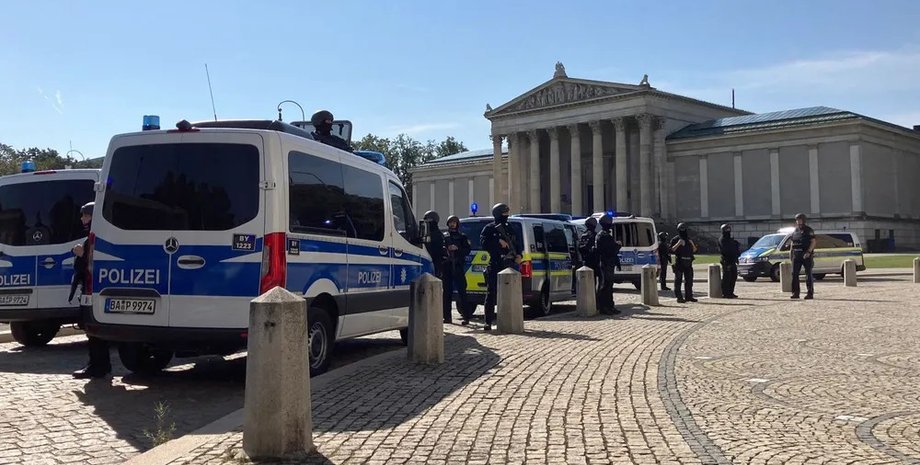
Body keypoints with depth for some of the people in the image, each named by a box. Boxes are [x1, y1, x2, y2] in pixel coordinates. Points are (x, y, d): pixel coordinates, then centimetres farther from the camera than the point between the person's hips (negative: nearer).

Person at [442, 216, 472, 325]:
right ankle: (447, 316, 8)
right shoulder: (444, 236, 16)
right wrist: (446, 249, -8)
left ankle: (466, 316, -8)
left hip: (458, 266, -2)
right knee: (447, 291, 3)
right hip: (447, 266, 3)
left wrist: (457, 248, -11)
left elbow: (468, 250, 2)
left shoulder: (462, 236, 11)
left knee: (461, 291, -8)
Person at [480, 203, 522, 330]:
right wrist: (498, 242, -18)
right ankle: (488, 322, -3)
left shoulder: (509, 228, 16)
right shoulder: (489, 228, 0)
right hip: (494, 266, -5)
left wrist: (519, 255, 3)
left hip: (509, 264, 5)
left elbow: (516, 244, 20)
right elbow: (484, 244, -12)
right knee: (491, 294, -4)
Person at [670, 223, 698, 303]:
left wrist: (692, 244, -4)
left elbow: (694, 250, 13)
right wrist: (678, 244, -19)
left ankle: (688, 296, 18)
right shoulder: (675, 240, -1)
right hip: (679, 263, -5)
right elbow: (671, 250, -9)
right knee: (678, 281, -5)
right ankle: (679, 297, -3)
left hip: (688, 264, 5)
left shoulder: (689, 240, 14)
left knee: (689, 281, 9)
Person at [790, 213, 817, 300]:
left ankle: (810, 293, 1)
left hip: (806, 255, -6)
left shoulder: (808, 230, -4)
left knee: (808, 274, -3)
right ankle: (795, 293, 7)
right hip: (796, 255, 6)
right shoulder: (795, 230, 15)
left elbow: (813, 242, -11)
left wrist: (808, 252, -21)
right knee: (794, 274, 2)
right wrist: (791, 251, 8)